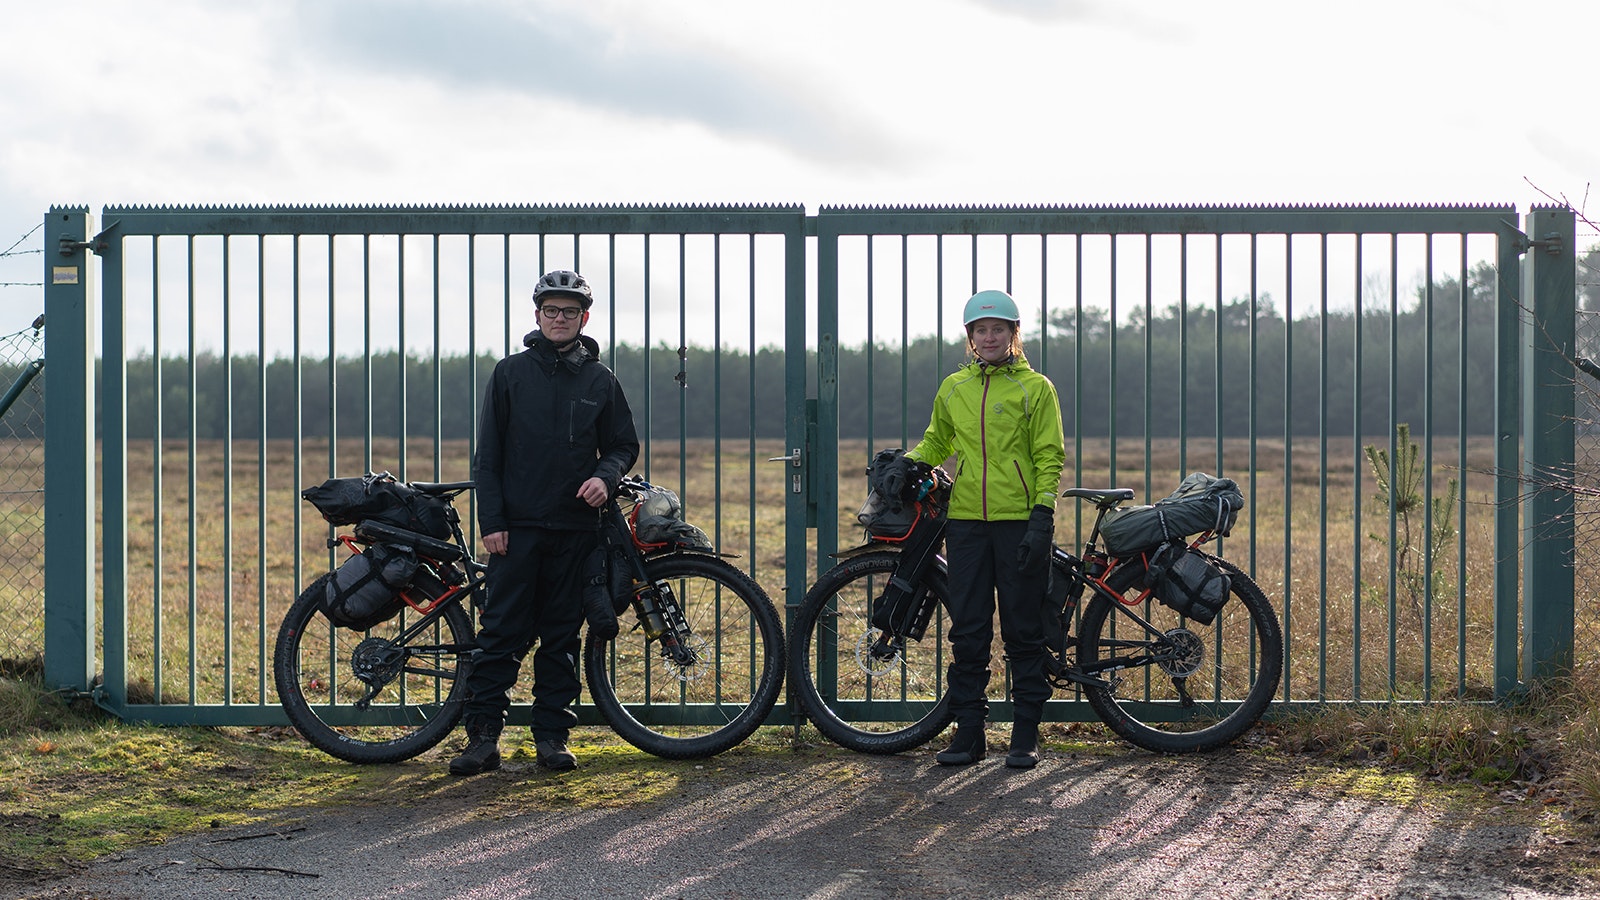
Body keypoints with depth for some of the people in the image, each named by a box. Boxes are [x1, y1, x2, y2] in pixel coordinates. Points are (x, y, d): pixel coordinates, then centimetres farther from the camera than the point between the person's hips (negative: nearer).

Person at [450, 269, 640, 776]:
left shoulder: (600, 381, 8)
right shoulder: (511, 373, 5)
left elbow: (625, 444, 14)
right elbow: (488, 454, 4)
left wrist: (605, 476, -8)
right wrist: (491, 520, -4)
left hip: (575, 527, 2)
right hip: (517, 526, -1)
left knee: (562, 636, 6)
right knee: (502, 633, -5)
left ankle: (552, 734, 13)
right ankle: (483, 736, -1)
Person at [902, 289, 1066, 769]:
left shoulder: (1035, 387, 2)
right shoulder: (953, 388, 12)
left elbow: (1049, 458, -2)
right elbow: (936, 443, 23)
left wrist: (1041, 519, -11)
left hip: (1020, 522, -3)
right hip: (966, 521, 3)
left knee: (1023, 631, 1)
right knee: (967, 631, 4)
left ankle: (1026, 734, 8)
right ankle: (969, 730, 11)